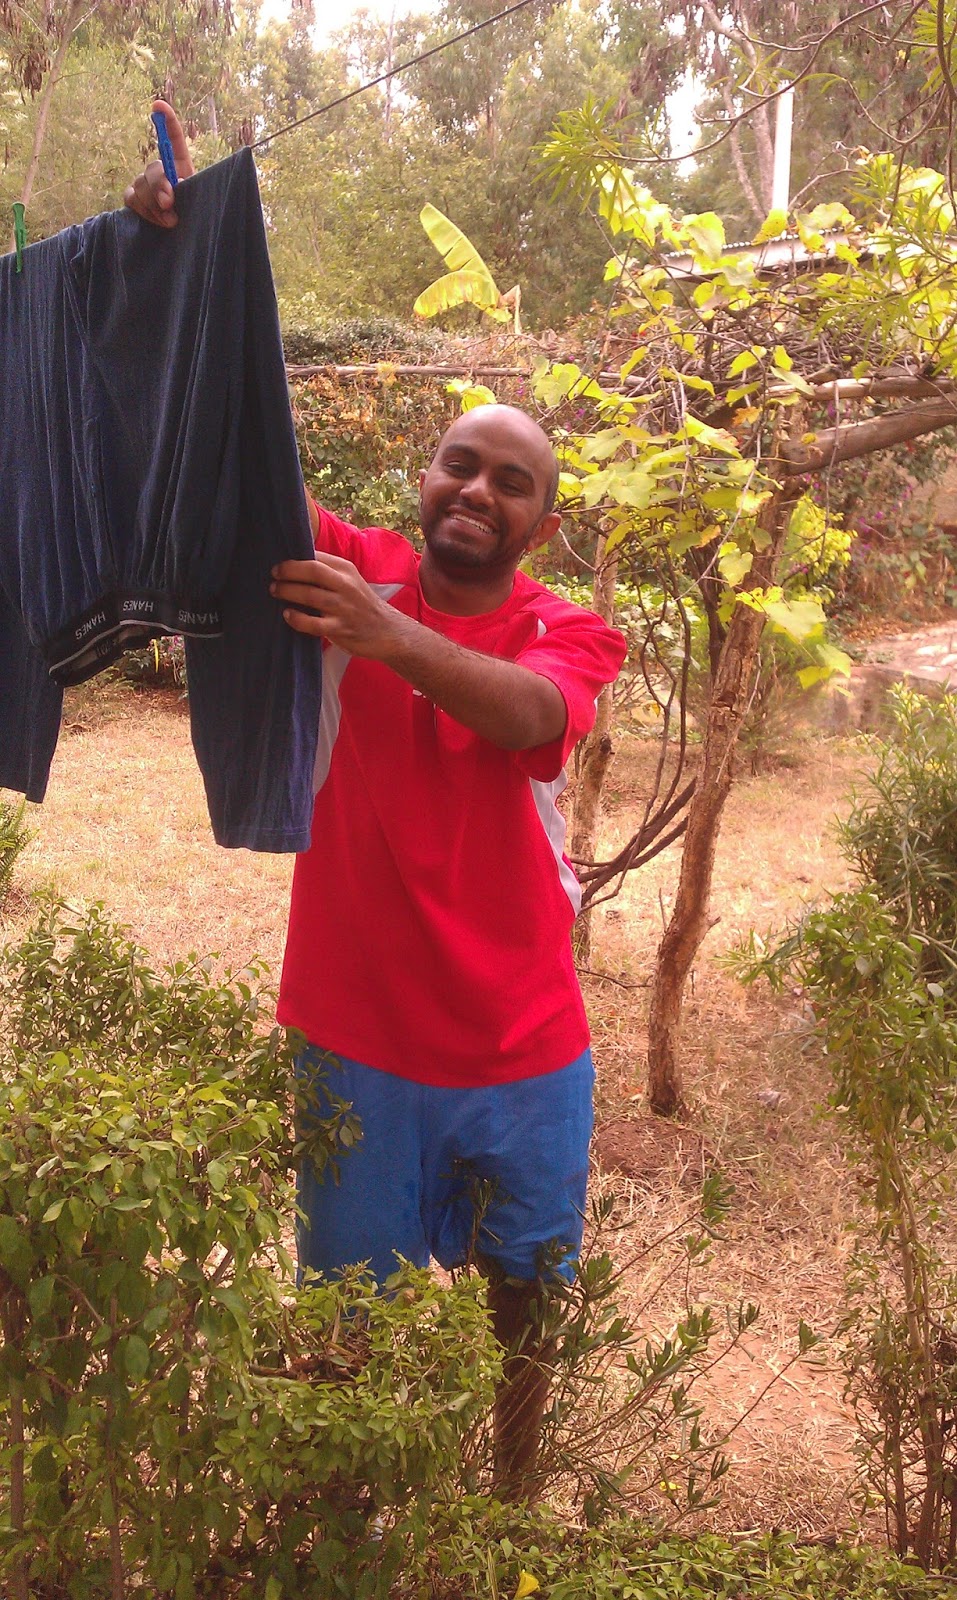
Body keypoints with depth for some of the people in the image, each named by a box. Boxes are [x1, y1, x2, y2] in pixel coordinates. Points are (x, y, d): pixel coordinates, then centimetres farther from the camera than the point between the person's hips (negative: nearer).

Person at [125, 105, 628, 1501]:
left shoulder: (570, 636, -4)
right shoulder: (356, 569, -2)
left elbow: (528, 717, -27)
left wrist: (384, 631, -41)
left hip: (522, 1053, 1)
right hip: (358, 1038, 0)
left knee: (524, 1294, 19)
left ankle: (513, 1503, 44)